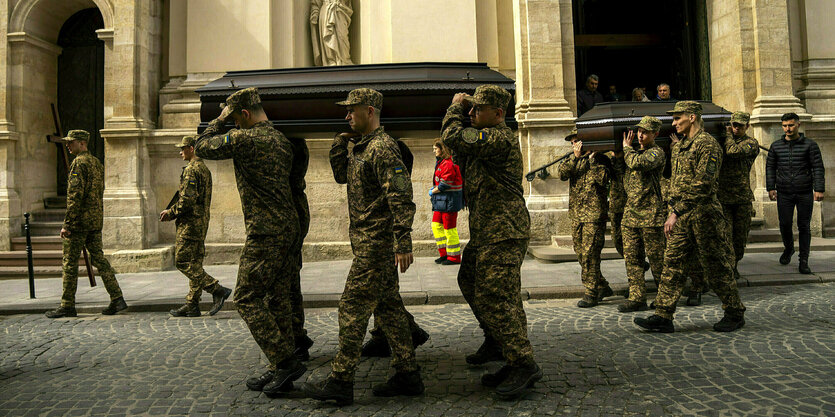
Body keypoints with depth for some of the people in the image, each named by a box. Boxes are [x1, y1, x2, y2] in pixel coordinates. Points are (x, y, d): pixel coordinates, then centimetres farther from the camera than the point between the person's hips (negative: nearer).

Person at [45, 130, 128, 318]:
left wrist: (67, 223, -18)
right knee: (99, 259, 9)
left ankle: (67, 306, 9)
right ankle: (117, 299, 5)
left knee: (70, 263, 1)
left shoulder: (79, 163, -13)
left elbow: (75, 195, -19)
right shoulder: (97, 162, 15)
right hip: (96, 221, 9)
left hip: (79, 221, -8)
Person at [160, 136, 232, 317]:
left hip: (190, 223, -10)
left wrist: (171, 212, -7)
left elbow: (187, 200, -23)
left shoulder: (191, 170, -14)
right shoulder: (205, 169, 17)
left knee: (183, 262, -6)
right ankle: (192, 305, 14)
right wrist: (172, 213, 18)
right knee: (195, 264, 10)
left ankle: (218, 290, -11)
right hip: (202, 222, 10)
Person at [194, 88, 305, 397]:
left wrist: (221, 119, 11)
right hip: (288, 229, 9)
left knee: (247, 298, -1)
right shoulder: (282, 141, 14)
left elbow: (202, 147, 2)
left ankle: (286, 362, -3)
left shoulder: (244, 139, -11)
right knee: (277, 300, 11)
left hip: (265, 232, -9)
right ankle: (279, 371, 18)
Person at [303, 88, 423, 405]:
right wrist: (340, 143, 11)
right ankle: (408, 375, 21)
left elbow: (401, 197, -22)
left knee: (353, 307, -5)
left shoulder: (382, 147, -15)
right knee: (388, 306, 12)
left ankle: (340, 382, 5)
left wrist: (403, 243, -26)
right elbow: (341, 176, 26)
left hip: (375, 241, -10)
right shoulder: (362, 147, 16)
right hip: (369, 240, 10)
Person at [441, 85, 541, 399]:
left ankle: (523, 364, -4)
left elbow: (453, 138, -23)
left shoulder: (499, 137, -16)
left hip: (503, 233, -11)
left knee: (494, 296, -12)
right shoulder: (487, 138, 19)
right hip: (486, 231, 11)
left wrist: (455, 107, -5)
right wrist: (461, 108, 14)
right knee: (469, 282, 21)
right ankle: (496, 341, 37)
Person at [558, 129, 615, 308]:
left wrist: (592, 159, -12)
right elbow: (562, 174, -2)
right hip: (576, 214, 7)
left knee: (589, 254, -9)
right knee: (581, 253, 10)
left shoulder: (600, 158, 0)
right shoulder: (573, 159, 16)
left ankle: (591, 293, 0)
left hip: (594, 214, -7)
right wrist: (575, 157, -10)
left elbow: (604, 179, -16)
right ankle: (602, 287, 23)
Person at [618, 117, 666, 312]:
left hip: (650, 214, -8)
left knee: (656, 259, 2)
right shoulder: (636, 152, 18)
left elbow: (637, 163, -28)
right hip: (631, 213, 8)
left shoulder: (657, 152, -7)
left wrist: (627, 148, -7)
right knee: (631, 258, 5)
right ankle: (637, 298, 10)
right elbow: (627, 183, 25)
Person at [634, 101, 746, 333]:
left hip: (704, 214, -8)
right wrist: (673, 208, 16)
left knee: (716, 267, 3)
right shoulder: (679, 146, 16)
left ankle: (735, 314, 21)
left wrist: (676, 212, -24)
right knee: (672, 264, 3)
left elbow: (702, 185, -21)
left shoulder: (708, 144, -12)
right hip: (681, 216, 8)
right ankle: (663, 317, 4)